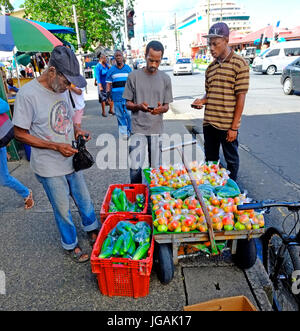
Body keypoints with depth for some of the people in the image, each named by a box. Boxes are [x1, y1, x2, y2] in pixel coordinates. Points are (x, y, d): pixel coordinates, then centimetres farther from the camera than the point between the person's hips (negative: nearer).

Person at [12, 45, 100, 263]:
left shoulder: (62, 89, 1)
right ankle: (71, 245, 36)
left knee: (84, 200, 20)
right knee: (63, 209, 11)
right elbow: (20, 133, -14)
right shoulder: (28, 94, -18)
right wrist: (56, 146, -21)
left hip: (72, 160, 6)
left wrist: (76, 129, -6)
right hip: (50, 167, -6)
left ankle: (93, 231, 46)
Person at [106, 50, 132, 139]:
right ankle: (123, 134, 12)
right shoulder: (111, 70, 9)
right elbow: (108, 84, 7)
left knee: (129, 115, -6)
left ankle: (130, 132, 10)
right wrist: (108, 95, -3)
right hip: (117, 97, 1)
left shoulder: (128, 68, 9)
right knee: (120, 116, 4)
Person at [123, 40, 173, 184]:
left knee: (155, 168, 7)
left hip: (157, 129, 2)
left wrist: (161, 109, -16)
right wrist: (139, 107, -19)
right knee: (135, 168, -8)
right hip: (138, 129, -1)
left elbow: (167, 106, 9)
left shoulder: (165, 79, 5)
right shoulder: (134, 76, 0)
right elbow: (128, 104, 4)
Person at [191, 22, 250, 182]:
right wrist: (202, 101, -4)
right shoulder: (211, 67, 11)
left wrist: (234, 127, -14)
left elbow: (241, 98, -11)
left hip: (228, 125, -6)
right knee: (210, 159, 17)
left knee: (231, 160, 11)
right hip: (209, 122, 6)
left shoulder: (239, 64, -8)